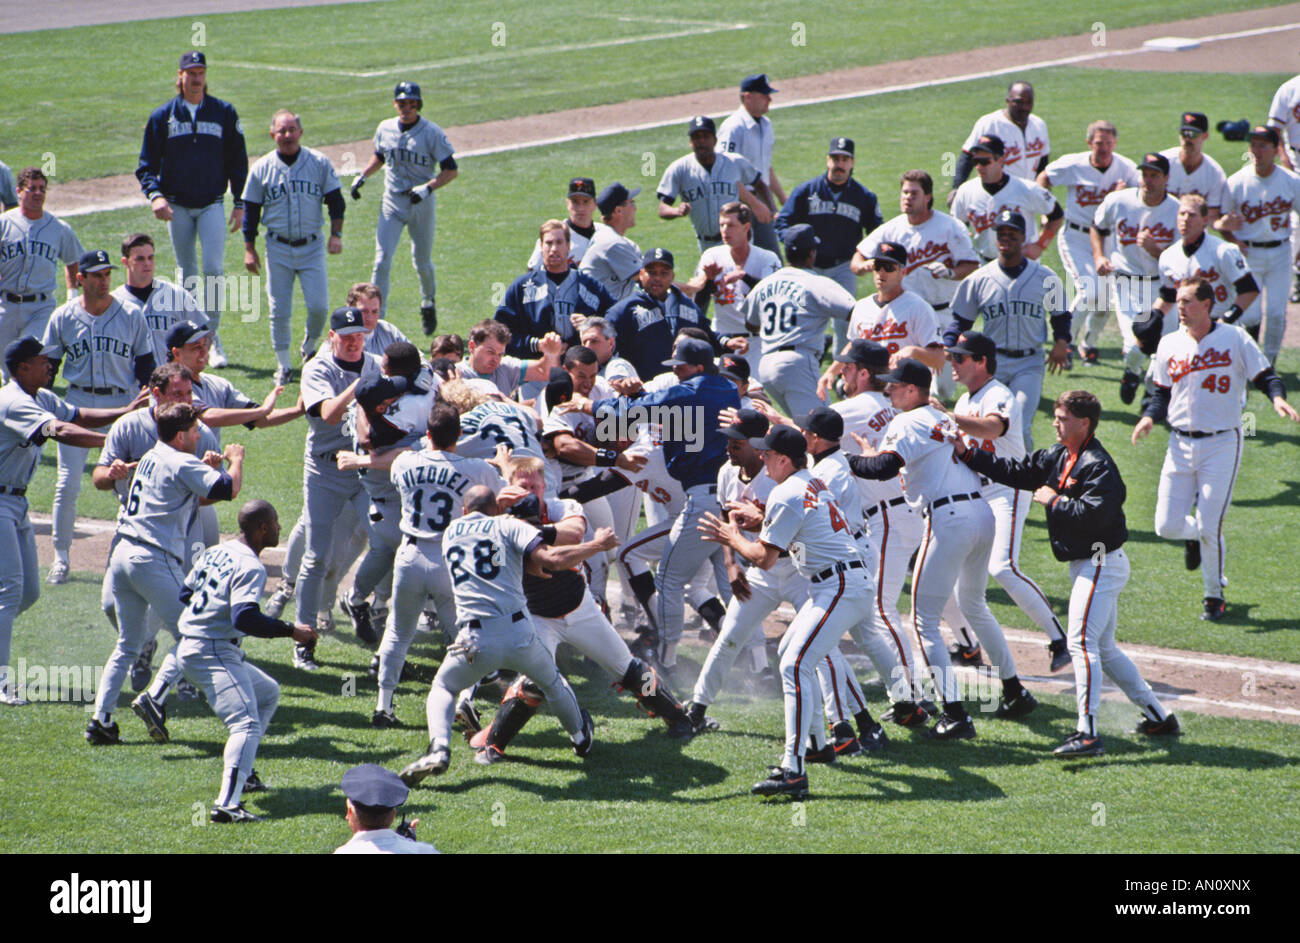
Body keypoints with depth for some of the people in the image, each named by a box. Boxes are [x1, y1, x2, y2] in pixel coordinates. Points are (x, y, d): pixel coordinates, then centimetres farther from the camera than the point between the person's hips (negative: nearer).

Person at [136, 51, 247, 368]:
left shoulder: (225, 113, 4)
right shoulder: (163, 116, 4)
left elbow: (238, 161, 9)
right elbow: (147, 164, 4)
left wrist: (240, 204, 2)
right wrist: (154, 195, -14)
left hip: (212, 204, -1)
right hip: (177, 205, 1)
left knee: (213, 268, -15)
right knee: (187, 273, 7)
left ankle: (213, 336, -8)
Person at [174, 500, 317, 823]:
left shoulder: (215, 552, 13)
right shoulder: (250, 566, -16)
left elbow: (186, 593, 21)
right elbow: (245, 618, -28)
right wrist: (291, 631, -22)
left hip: (190, 650, 10)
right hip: (213, 655, -10)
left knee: (268, 692, 27)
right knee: (246, 723, -20)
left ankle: (241, 770, 26)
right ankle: (227, 805, -35)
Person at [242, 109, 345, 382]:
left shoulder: (319, 163, 0)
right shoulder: (262, 168, 1)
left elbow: (335, 200, 7)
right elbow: (250, 210, 6)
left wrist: (336, 234, -4)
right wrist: (249, 249, 3)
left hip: (312, 247, 0)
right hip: (278, 249, 0)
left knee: (319, 305, -7)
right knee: (280, 310, -1)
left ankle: (310, 347, 21)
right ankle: (284, 365, 10)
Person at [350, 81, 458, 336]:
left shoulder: (432, 133, -11)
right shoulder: (385, 129, 2)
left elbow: (451, 170, -11)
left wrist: (428, 187, -24)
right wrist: (362, 175, 5)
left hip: (422, 203, -2)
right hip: (392, 203, 2)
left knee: (422, 262, 11)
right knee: (382, 262, -9)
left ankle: (428, 303, 40)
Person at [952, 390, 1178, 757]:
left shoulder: (1098, 465, -18)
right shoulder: (1057, 457, 11)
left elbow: (1096, 513, -29)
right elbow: (1016, 472, 14)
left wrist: (1055, 502, -18)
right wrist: (968, 453, 9)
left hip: (1101, 563, -11)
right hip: (1085, 564, 11)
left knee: (1082, 641, -19)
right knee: (1103, 648, 16)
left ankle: (1088, 733, -25)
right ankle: (1158, 716, 24)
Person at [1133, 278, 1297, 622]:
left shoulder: (1234, 339, -4)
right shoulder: (1169, 345, 6)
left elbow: (1264, 375, -2)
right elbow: (1162, 392, 13)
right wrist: (1150, 417, -7)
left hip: (1222, 443, -4)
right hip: (1181, 444, 4)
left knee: (1210, 528, -8)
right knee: (1167, 526, -3)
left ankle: (1215, 597, 14)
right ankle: (1194, 535, 35)